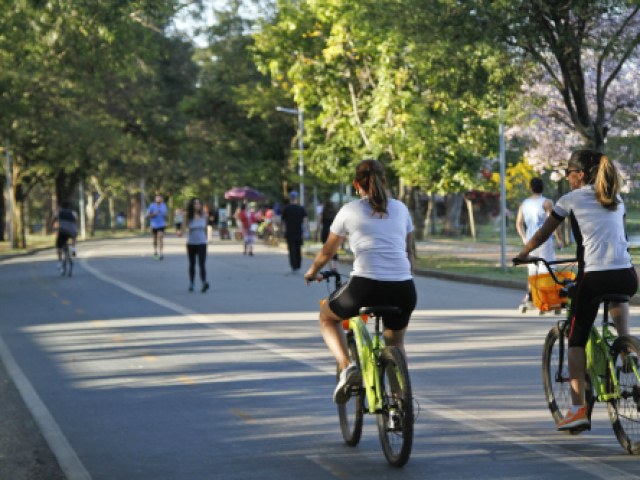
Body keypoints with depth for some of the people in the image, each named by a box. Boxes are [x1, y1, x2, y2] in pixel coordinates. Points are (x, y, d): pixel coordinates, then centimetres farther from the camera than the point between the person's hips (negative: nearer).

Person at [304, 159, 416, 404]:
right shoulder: (400, 208, 16)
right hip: (403, 289, 3)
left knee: (328, 317, 26)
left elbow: (327, 251, 21)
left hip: (366, 285, -3)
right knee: (396, 342, 30)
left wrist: (311, 272, 40)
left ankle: (347, 367, 3)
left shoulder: (349, 210, 9)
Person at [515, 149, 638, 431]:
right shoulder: (616, 200, 18)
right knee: (617, 299, 40)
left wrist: (523, 254, 28)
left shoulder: (571, 200, 4)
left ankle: (578, 408, -1)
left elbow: (542, 235, 10)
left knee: (576, 340, 7)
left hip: (593, 278, -4)